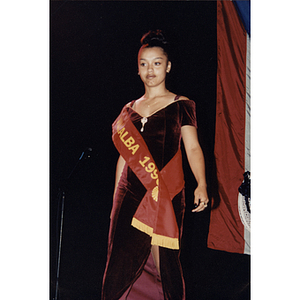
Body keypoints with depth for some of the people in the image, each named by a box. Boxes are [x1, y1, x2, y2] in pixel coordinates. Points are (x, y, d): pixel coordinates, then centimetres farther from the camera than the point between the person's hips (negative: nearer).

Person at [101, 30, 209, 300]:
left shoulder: (181, 105, 5)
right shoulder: (130, 110, 16)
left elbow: (193, 147, -3)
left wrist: (201, 184, -19)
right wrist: (115, 200, 16)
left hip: (165, 194, -4)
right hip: (130, 194, 4)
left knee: (164, 261, -3)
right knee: (121, 261, 2)